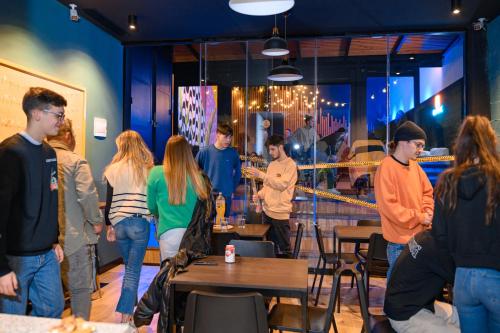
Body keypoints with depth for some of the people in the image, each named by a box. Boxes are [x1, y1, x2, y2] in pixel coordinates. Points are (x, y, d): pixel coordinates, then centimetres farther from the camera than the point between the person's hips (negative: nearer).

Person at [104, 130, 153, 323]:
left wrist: (108, 225, 15)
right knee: (134, 270, 1)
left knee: (129, 267, 20)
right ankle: (126, 315, -1)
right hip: (140, 222, -3)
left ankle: (131, 306, 32)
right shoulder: (147, 169, 1)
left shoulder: (113, 169, 4)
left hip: (119, 223, 3)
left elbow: (109, 200, 6)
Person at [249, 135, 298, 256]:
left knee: (284, 247, 1)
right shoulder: (272, 164, 12)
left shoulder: (290, 164, -10)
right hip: (267, 210, 7)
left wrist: (261, 175, -24)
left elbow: (281, 184, -23)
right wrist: (259, 195, -2)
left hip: (280, 213, -7)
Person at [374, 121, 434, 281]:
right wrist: (419, 217, -14)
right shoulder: (386, 167, -16)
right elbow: (388, 206, -19)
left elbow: (427, 192, 18)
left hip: (420, 237, 7)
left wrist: (428, 212, -1)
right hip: (400, 241, -7)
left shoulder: (414, 166, 8)